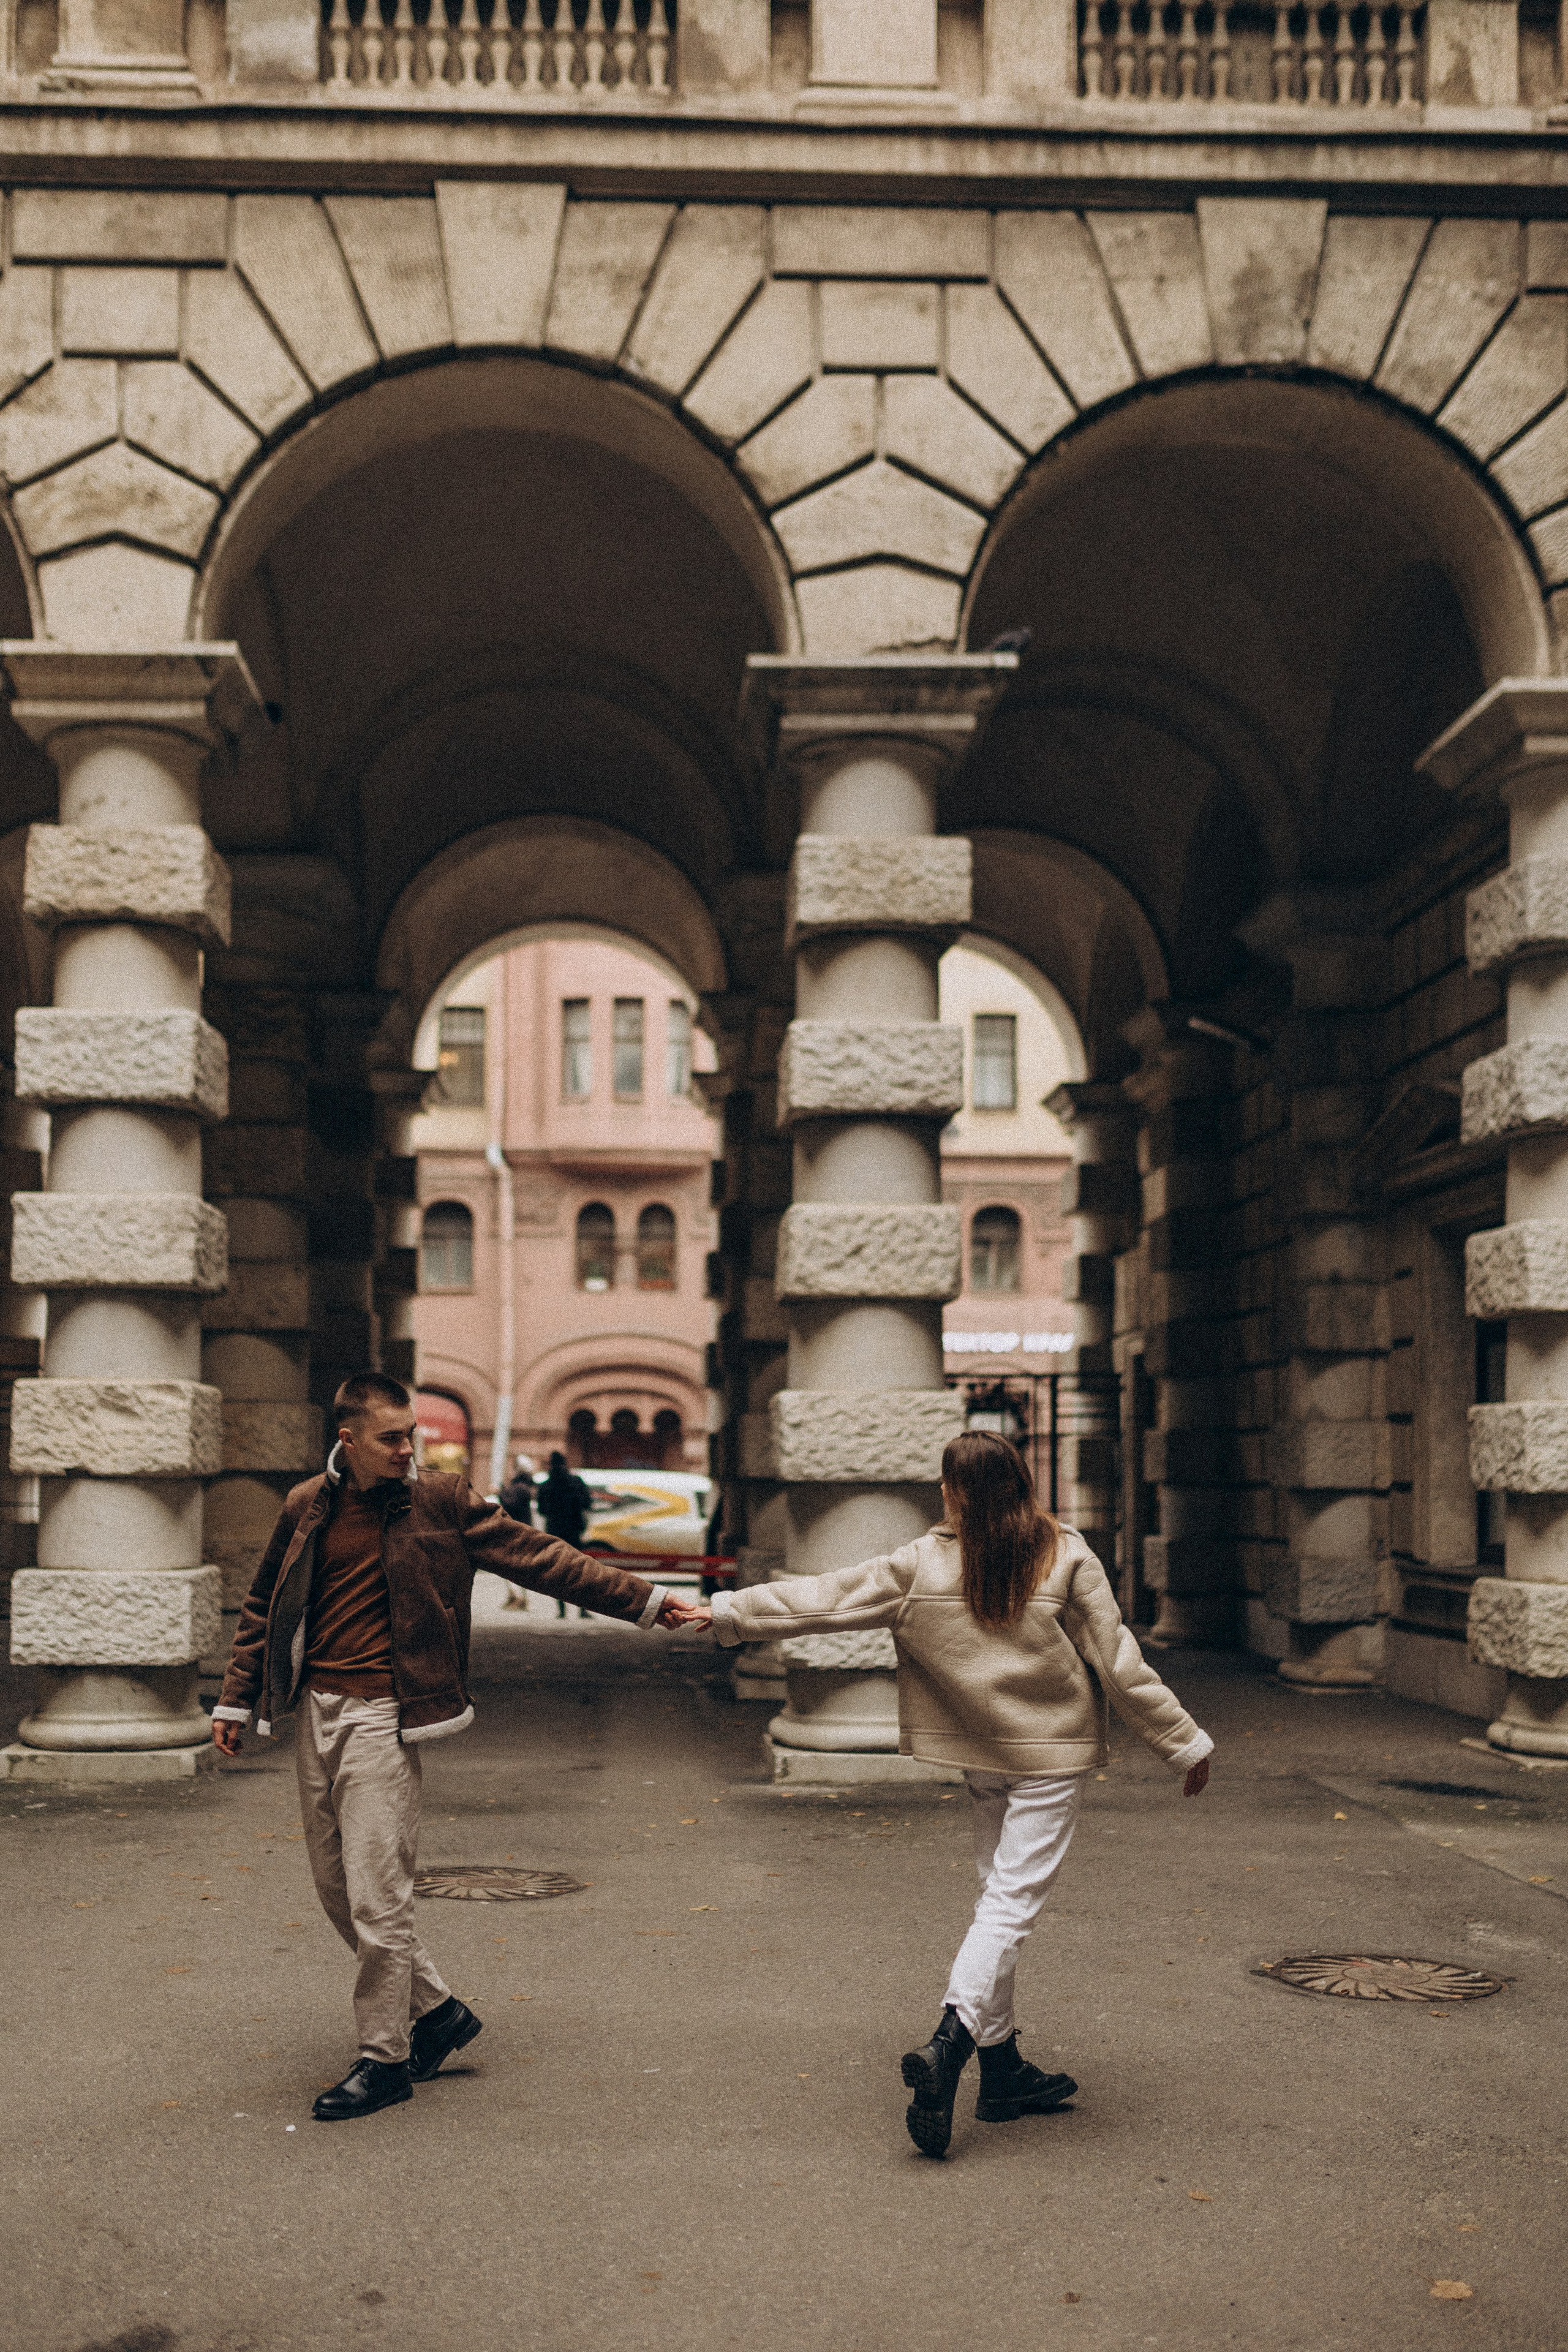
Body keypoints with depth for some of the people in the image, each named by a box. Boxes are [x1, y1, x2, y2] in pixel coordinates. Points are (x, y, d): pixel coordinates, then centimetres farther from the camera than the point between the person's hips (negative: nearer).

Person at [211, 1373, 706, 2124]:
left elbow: (537, 1556, -1)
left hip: (381, 1717, -5)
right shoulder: (307, 1508, 6)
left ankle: (384, 2059, 9)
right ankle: (437, 2010, 27)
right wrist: (236, 1699, 15)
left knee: (377, 1897, -6)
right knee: (337, 1889, 11)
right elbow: (265, 1607, 18)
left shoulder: (438, 1502, -3)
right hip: (315, 1713, 5)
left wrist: (642, 1599, -4)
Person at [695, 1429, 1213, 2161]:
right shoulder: (1067, 1557, -8)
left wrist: (729, 1612, 8)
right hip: (1050, 1753, -3)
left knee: (999, 1895, 15)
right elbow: (1118, 1661, -6)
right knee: (1012, 1902, -5)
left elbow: (828, 1597, -2)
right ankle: (948, 2048, -22)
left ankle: (1003, 2070, 18)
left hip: (980, 1756, 3)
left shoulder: (921, 1566, -5)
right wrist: (1184, 1740, 3)